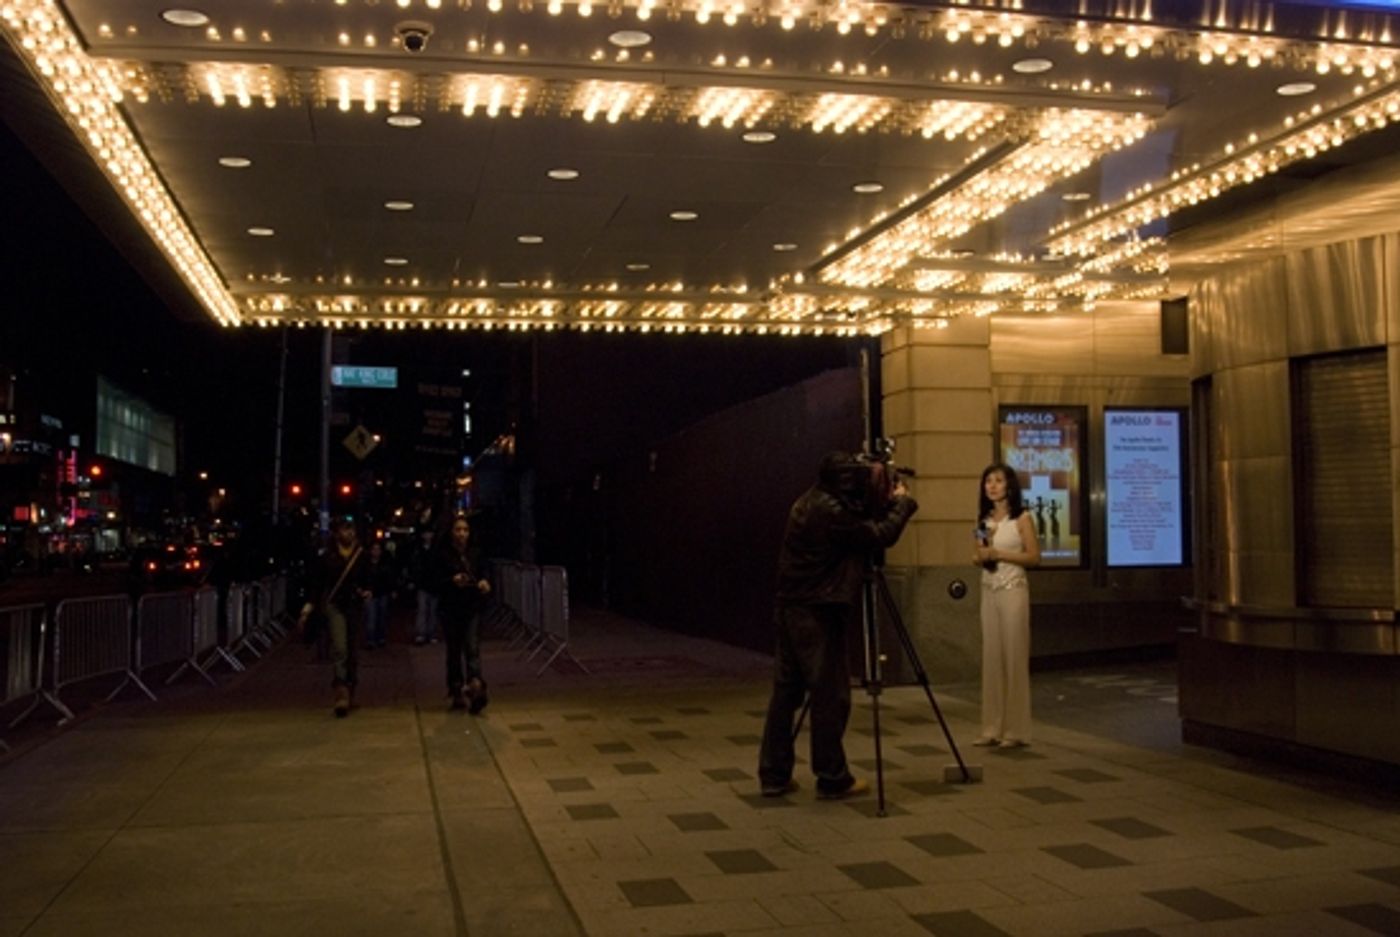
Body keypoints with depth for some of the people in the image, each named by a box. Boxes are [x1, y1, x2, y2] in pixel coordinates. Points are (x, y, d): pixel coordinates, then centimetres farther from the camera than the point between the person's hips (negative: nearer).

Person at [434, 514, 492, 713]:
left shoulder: (474, 555, 6)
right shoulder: (443, 554, -5)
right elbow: (436, 582, -8)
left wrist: (484, 584, -5)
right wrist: (453, 581, -25)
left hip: (472, 608, 2)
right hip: (451, 609, -2)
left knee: (473, 648, -12)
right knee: (454, 651, 8)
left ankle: (475, 686, -23)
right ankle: (457, 692, 19)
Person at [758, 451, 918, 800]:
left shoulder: (812, 501, 11)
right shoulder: (830, 511, -19)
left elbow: (862, 523, 21)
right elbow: (881, 536, -12)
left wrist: (888, 503, 11)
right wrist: (901, 502, 4)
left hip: (793, 609, 10)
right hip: (817, 613, -10)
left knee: (786, 691, 10)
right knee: (830, 695, 0)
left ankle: (774, 775, 14)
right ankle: (832, 779, 8)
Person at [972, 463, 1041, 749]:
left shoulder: (1022, 518, -4)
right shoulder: (984, 520, 13)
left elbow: (1034, 556, -8)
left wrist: (999, 554, -16)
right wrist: (979, 557, -2)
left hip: (1013, 591, -6)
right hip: (988, 591, 6)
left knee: (1014, 657, -4)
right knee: (991, 657, 5)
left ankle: (1016, 730, 2)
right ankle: (993, 728, 10)